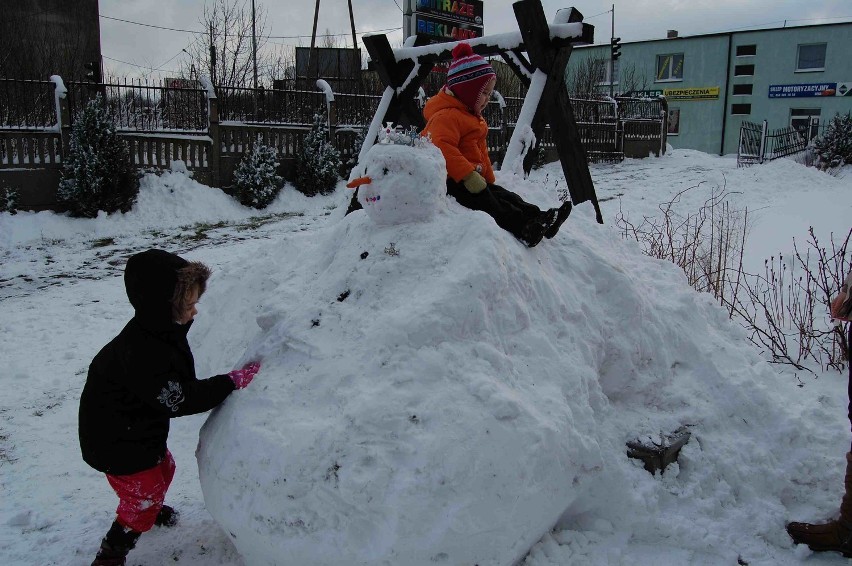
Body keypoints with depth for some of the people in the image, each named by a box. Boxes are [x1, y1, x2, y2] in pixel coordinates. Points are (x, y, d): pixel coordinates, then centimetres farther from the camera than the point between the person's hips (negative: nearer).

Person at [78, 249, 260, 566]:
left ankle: (152, 508, 57)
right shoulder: (141, 352, -39)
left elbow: (181, 385, 7)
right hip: (117, 440, -9)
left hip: (140, 426, 9)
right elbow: (177, 400, -35)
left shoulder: (160, 329, -7)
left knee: (163, 468, 27)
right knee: (143, 493, 6)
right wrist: (232, 382, -34)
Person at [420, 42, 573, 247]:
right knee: (485, 200, -27)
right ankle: (522, 226, -38)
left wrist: (489, 179, 21)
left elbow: (481, 153, 29)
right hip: (451, 181, -11)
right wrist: (468, 175, -34)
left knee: (506, 196, -3)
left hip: (471, 178, 11)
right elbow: (443, 149, -31)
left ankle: (536, 217, -11)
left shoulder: (473, 117, 23)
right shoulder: (446, 116, -16)